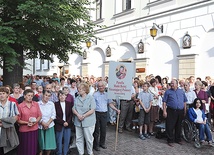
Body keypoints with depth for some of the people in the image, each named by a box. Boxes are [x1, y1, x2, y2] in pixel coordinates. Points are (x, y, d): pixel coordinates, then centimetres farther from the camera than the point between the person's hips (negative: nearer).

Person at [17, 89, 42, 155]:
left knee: (33, 148, 11)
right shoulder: (20, 106, -7)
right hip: (24, 130, -2)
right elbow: (18, 120, -5)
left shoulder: (36, 104, 2)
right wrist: (27, 123, -16)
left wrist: (35, 122, -12)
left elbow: (39, 116, 5)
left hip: (34, 129, 3)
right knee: (24, 149, 8)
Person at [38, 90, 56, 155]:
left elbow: (53, 115, 3)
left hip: (50, 125, 2)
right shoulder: (38, 104, -4)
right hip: (40, 126, -2)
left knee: (49, 142, 4)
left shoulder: (51, 104, 5)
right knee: (41, 143, 3)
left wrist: (48, 123, -8)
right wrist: (43, 123, -12)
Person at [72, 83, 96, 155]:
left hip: (88, 122, -5)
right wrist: (78, 115, -13)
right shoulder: (77, 98, 10)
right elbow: (73, 109, 6)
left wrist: (84, 116, -17)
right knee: (79, 138, 12)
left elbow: (92, 110, -12)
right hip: (78, 122, 5)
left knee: (89, 138, 4)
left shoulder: (91, 98, -6)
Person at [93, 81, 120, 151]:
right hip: (97, 113, -3)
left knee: (103, 129, 12)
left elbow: (110, 103, 8)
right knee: (96, 130, 5)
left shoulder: (107, 94, 6)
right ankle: (96, 145, 18)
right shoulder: (95, 94, -6)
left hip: (104, 114, 4)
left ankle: (102, 143, 29)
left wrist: (116, 109, -5)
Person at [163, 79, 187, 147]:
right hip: (171, 111, -3)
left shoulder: (182, 91, 12)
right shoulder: (168, 92, 2)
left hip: (180, 111, 4)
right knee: (170, 127, -1)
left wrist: (185, 110, 10)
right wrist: (164, 111, -10)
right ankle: (170, 140, 9)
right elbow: (164, 102, -3)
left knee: (178, 126, 14)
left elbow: (184, 102, 15)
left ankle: (178, 139, 28)